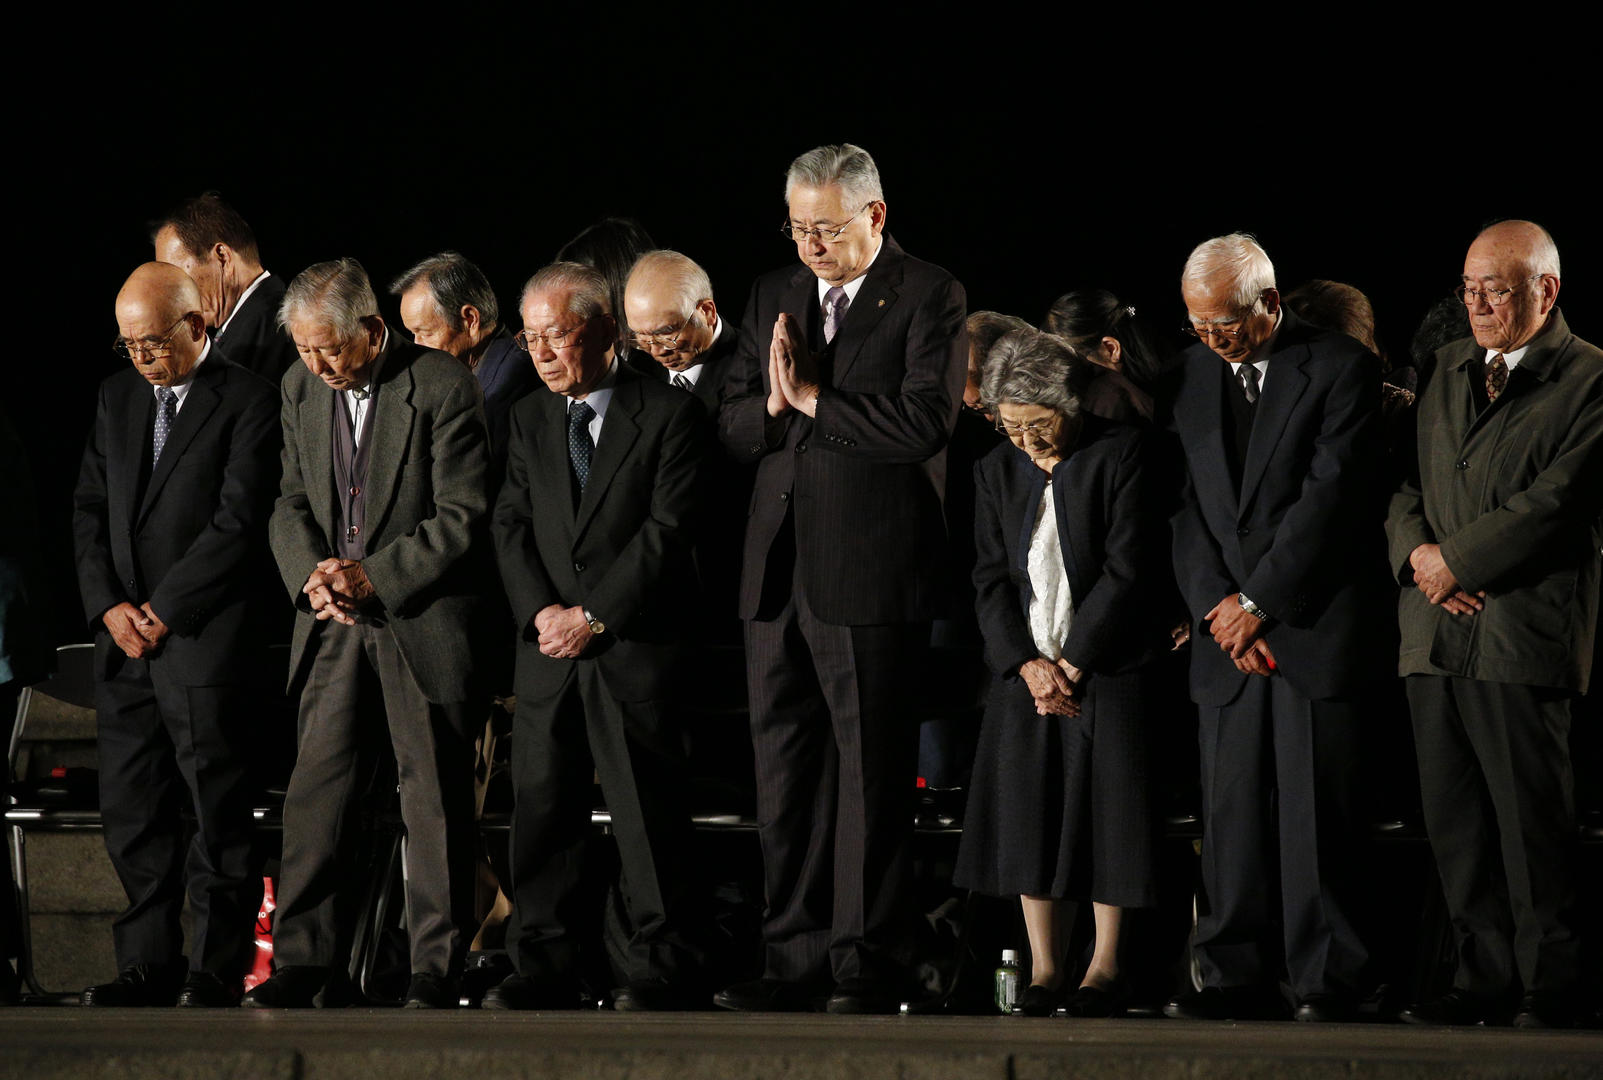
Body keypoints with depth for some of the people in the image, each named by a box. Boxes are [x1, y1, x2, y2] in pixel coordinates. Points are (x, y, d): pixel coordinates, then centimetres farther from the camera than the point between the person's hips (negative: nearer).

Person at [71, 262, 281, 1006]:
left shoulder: (247, 400, -5)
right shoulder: (118, 396, 16)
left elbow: (238, 522, -12)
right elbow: (90, 509, 14)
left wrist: (163, 610, -11)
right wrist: (109, 606, 0)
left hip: (204, 638, -6)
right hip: (124, 639, 6)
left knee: (216, 814, -4)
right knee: (131, 814, 6)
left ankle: (217, 971, 0)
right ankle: (147, 965, 12)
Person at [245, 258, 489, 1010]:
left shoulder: (443, 388, -11)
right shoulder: (301, 389, 7)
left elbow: (461, 519, -12)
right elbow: (292, 504, 12)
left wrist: (373, 575, -18)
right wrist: (312, 575, -7)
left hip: (422, 618, -5)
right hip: (335, 621, 5)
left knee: (435, 796, 0)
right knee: (316, 787, 0)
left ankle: (436, 969, 5)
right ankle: (301, 962, 3)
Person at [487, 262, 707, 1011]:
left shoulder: (669, 415, -1)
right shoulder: (530, 420, 16)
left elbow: (669, 528, -9)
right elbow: (511, 525, 9)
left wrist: (594, 614, -12)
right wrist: (542, 611, -7)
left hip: (635, 647, -5)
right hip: (548, 648, 5)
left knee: (646, 810, -4)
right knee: (541, 804, 3)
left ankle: (661, 970, 0)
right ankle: (542, 969, 6)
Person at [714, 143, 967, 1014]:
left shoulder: (928, 297, -2)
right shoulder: (773, 296, 16)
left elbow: (925, 421, -15)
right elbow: (733, 428, 14)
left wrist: (813, 399, -9)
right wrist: (776, 404, -7)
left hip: (870, 573, -6)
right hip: (778, 572, 6)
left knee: (871, 772, -2)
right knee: (786, 772, 6)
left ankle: (868, 965, 3)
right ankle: (795, 961, 10)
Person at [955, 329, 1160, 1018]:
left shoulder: (1119, 456, -6)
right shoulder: (996, 472, 8)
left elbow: (1125, 569, -11)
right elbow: (990, 580, 6)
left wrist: (1072, 662, -12)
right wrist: (1027, 663, -8)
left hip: (1104, 665, -4)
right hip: (1026, 668, 4)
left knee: (1106, 805, -4)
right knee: (1027, 808, 1)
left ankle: (1105, 965, 3)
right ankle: (1045, 965, 7)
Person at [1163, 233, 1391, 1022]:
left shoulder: (1340, 368, -3)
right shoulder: (1191, 375, 12)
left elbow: (1330, 494, -9)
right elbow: (1187, 506, 9)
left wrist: (1256, 602, -10)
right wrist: (1216, 606, -4)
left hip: (1316, 630, -4)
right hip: (1228, 631, 4)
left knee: (1317, 815, -5)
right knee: (1231, 815, 1)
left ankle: (1326, 983, -1)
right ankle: (1237, 980, 5)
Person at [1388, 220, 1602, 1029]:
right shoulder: (1448, 370, 18)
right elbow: (1408, 482, 18)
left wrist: (1457, 560, -10)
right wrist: (1417, 551, -2)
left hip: (1528, 634, -6)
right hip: (1437, 632, 6)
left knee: (1535, 825, -4)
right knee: (1455, 823, 7)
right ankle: (1486, 978, 13)